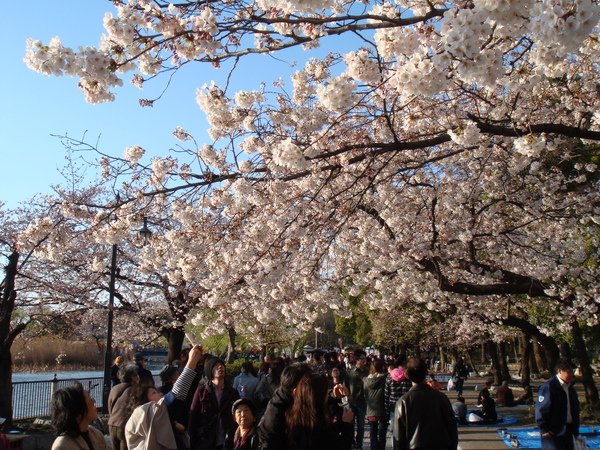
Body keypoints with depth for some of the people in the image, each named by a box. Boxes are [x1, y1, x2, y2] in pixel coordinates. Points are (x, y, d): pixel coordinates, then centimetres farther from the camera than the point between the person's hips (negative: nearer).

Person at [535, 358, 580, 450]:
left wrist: (575, 430, 17)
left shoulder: (570, 388, 11)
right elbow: (541, 409, -16)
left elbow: (575, 409, 20)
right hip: (553, 433, -8)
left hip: (568, 431, 8)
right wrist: (544, 430, -15)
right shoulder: (548, 387, -16)